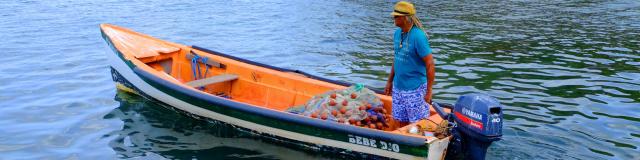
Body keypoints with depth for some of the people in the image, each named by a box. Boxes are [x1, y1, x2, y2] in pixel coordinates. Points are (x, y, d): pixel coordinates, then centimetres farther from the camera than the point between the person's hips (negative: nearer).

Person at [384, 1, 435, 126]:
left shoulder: (418, 36, -19)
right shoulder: (397, 33, 4)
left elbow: (430, 65, -18)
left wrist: (429, 91, -18)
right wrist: (390, 81, 16)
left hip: (415, 89, -7)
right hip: (398, 87, 7)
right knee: (402, 122, 17)